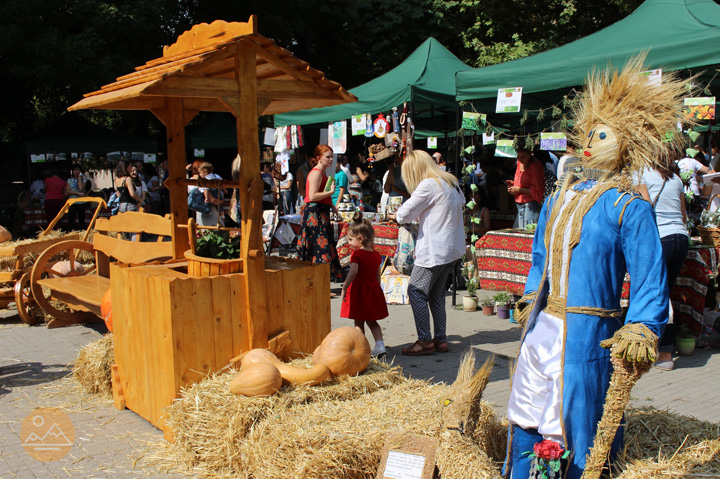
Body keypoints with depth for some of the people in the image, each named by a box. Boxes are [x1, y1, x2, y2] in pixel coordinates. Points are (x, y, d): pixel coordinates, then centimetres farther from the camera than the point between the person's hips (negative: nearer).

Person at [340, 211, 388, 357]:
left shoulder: (357, 254, -16)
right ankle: (380, 345, 6)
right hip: (373, 289, 7)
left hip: (358, 290, -6)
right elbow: (378, 274, 11)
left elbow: (353, 272, -27)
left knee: (359, 323, 6)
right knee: (372, 322, 17)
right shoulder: (376, 254, 6)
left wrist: (344, 288, -24)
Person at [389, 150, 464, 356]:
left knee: (417, 291, -3)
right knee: (436, 293, 14)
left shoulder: (428, 185, -13)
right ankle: (440, 340, 16)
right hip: (452, 247, 9)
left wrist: (396, 216, 11)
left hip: (434, 249, -9)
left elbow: (405, 213, -14)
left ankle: (425, 341, -2)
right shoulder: (451, 182, 13)